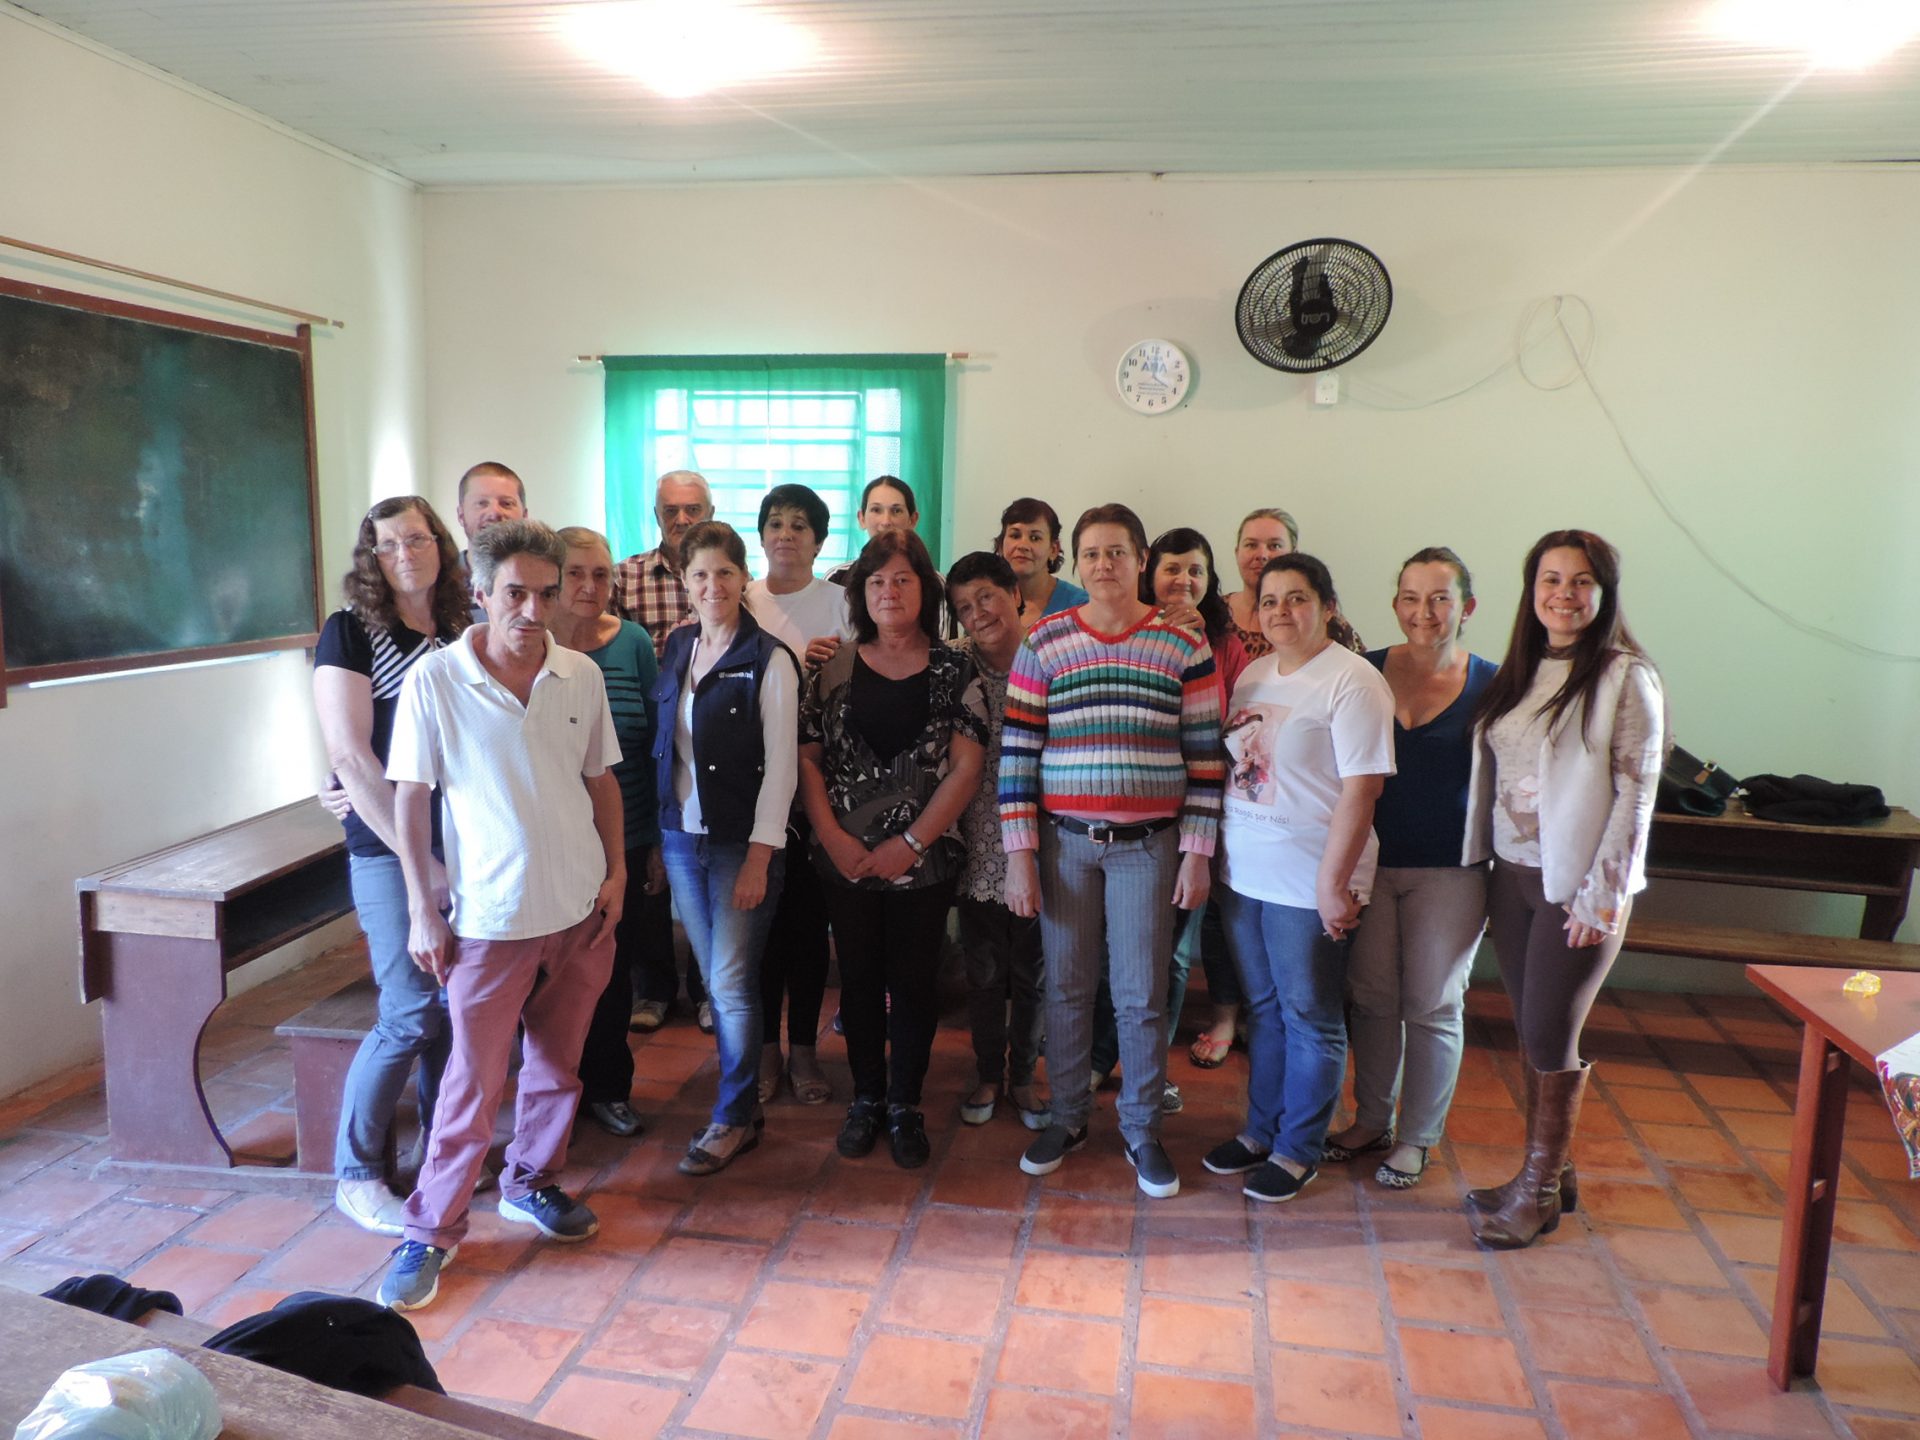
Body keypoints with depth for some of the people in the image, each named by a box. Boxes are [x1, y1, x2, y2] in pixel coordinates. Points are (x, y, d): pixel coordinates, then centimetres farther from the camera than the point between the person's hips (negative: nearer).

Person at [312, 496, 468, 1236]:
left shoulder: (461, 632, 9)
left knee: (456, 1007, 10)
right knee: (412, 1014, -3)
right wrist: (419, 859, -15)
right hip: (390, 849, -5)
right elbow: (350, 757, -12)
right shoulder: (351, 633, -6)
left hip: (467, 844, 5)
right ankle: (355, 1175, 16)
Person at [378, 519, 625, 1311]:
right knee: (472, 1082, 3)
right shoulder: (434, 680, -10)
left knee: (557, 1065, 17)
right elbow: (410, 798, -6)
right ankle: (431, 1229, 21)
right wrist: (421, 910, -7)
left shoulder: (582, 675, -1)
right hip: (490, 917, -3)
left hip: (581, 909, 4)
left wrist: (617, 871, 2)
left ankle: (532, 1181, 38)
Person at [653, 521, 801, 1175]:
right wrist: (656, 836, 10)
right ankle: (743, 1094, 27)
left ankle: (733, 1118, 14)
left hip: (741, 842, -5)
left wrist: (759, 856, -15)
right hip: (681, 837, 5)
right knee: (715, 979, 12)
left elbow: (780, 765, -11)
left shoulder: (768, 659, -10)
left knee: (731, 981, -2)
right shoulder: (677, 648, 8)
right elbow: (665, 746, 13)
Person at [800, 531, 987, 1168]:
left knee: (913, 980, 7)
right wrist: (833, 837, -9)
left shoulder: (954, 671, -2)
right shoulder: (834, 668, 3)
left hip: (925, 859, -1)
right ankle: (866, 1098, 28)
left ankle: (906, 1104, 23)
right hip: (845, 859, 2)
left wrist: (910, 844, -12)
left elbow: (967, 767, -7)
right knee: (859, 978, 11)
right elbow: (807, 757, 1)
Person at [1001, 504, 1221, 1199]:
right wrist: (1019, 854, -5)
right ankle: (1067, 1117, 29)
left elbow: (1205, 755, 2)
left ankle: (1142, 1130, 24)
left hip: (1149, 845, -1)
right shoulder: (1043, 643, 0)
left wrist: (1197, 853, -2)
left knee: (1142, 996, 5)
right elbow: (1016, 752, -1)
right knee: (1065, 987, 10)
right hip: (1065, 840, 1)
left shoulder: (1185, 647, 0)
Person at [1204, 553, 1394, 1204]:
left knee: (1309, 1019, 8)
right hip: (1245, 874, 7)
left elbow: (1362, 786, -17)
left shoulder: (1351, 682, -13)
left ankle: (1298, 1151, 22)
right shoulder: (1254, 674, 10)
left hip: (1308, 882, -7)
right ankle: (1261, 1130, 33)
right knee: (1263, 1010, 18)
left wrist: (1334, 882, -20)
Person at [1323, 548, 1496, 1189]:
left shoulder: (1490, 686, -4)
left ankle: (1417, 1138, 26)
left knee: (1432, 1006, 8)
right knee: (1371, 996, 12)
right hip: (1370, 863, 2)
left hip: (1449, 871, -2)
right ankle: (1372, 1120, 31)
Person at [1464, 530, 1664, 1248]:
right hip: (1512, 873, 6)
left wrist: (1604, 894, -15)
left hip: (1578, 884, -6)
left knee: (1550, 1036, 0)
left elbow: (1635, 792, -12)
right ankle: (1550, 1169, 28)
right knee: (1533, 1030, 13)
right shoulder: (1520, 672, 9)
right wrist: (1480, 864, 8)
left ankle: (1539, 1188, 17)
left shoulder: (1625, 678, -10)